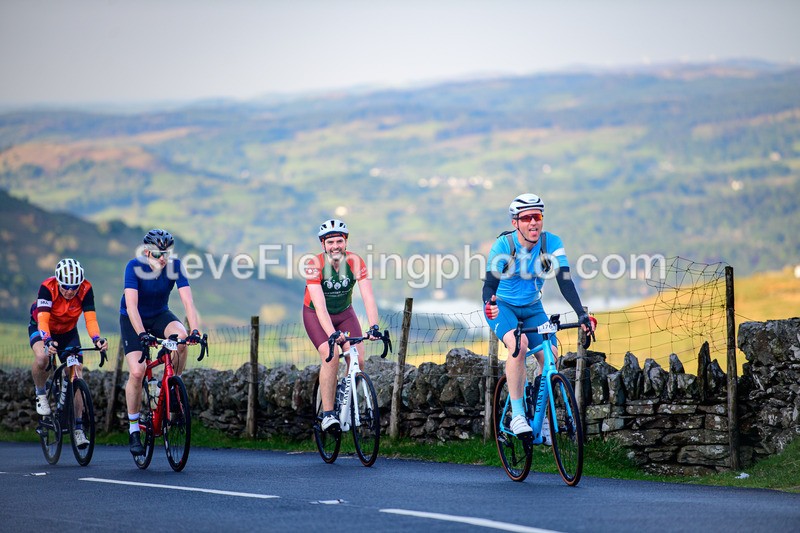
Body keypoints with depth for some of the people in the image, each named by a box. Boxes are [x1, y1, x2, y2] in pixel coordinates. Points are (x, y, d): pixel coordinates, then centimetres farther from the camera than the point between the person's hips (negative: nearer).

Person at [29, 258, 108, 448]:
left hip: (68, 331, 3)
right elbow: (43, 319, -40)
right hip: (41, 328, -3)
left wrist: (97, 339, -48)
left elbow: (90, 318, -29)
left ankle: (77, 427, -4)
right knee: (42, 357, -35)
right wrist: (47, 341, -58)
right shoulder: (47, 288, -32)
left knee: (77, 374, -10)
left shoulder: (85, 289, -26)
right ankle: (41, 395, -6)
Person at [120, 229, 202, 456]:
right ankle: (133, 429, -4)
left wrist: (195, 331, -40)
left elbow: (187, 300, -26)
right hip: (132, 319, -2)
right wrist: (141, 334, -48)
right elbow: (131, 304, -35)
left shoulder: (175, 266, -20)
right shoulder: (134, 267, -26)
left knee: (181, 338, -31)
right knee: (137, 371, -19)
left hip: (159, 315, 3)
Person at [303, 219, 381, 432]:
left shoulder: (355, 262, -21)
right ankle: (327, 414, -18)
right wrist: (332, 333, -49)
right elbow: (319, 305, -36)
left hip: (344, 313, 3)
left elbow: (368, 296, -28)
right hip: (316, 316, -3)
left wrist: (374, 326, -43)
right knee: (331, 358, -25)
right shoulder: (315, 265, -28)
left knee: (358, 360, -14)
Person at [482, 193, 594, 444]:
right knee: (519, 343, -32)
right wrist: (489, 304, -52)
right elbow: (490, 283, -29)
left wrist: (581, 314, -36)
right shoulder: (503, 245, -23)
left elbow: (565, 281, -23)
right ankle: (517, 414, -27)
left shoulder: (552, 242, -16)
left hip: (532, 308, 3)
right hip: (502, 306, -3)